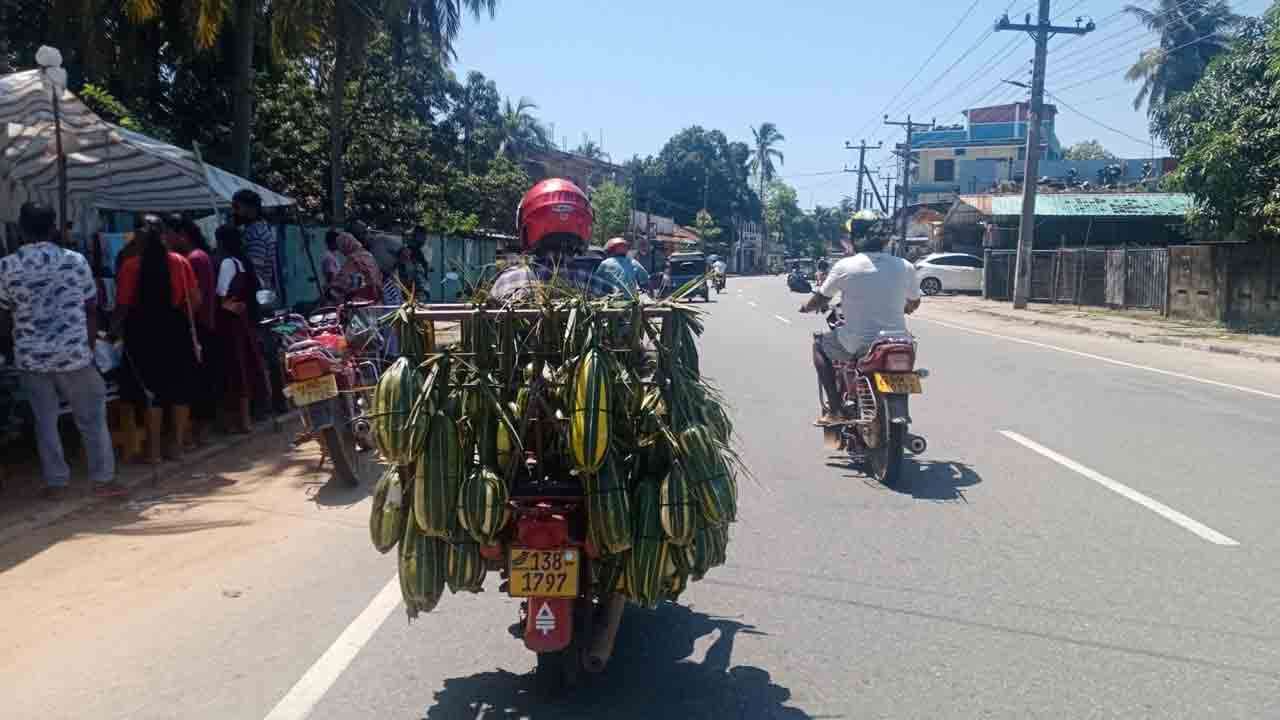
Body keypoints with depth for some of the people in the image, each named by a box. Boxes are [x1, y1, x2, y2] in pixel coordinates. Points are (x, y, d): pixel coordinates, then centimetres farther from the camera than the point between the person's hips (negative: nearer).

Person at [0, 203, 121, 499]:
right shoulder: (76, 260, -3)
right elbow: (91, 309, 2)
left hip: (30, 357, 1)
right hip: (73, 354, -1)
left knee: (45, 421, 12)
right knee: (92, 418, 9)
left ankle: (55, 482, 17)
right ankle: (103, 480, 11)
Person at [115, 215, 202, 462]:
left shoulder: (130, 266, -8)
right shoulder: (179, 262, -3)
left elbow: (122, 305, -8)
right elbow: (195, 300, -2)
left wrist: (118, 326, 10)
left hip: (144, 331, -2)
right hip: (177, 330, 2)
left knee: (151, 389, 7)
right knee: (180, 388, 12)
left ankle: (154, 449, 10)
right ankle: (178, 445, 18)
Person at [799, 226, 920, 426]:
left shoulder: (845, 266, -8)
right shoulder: (905, 267, 0)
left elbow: (820, 300, 3)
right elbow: (913, 304, 16)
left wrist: (806, 307, 26)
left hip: (857, 345, -3)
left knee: (820, 344, 25)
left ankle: (835, 409, 14)